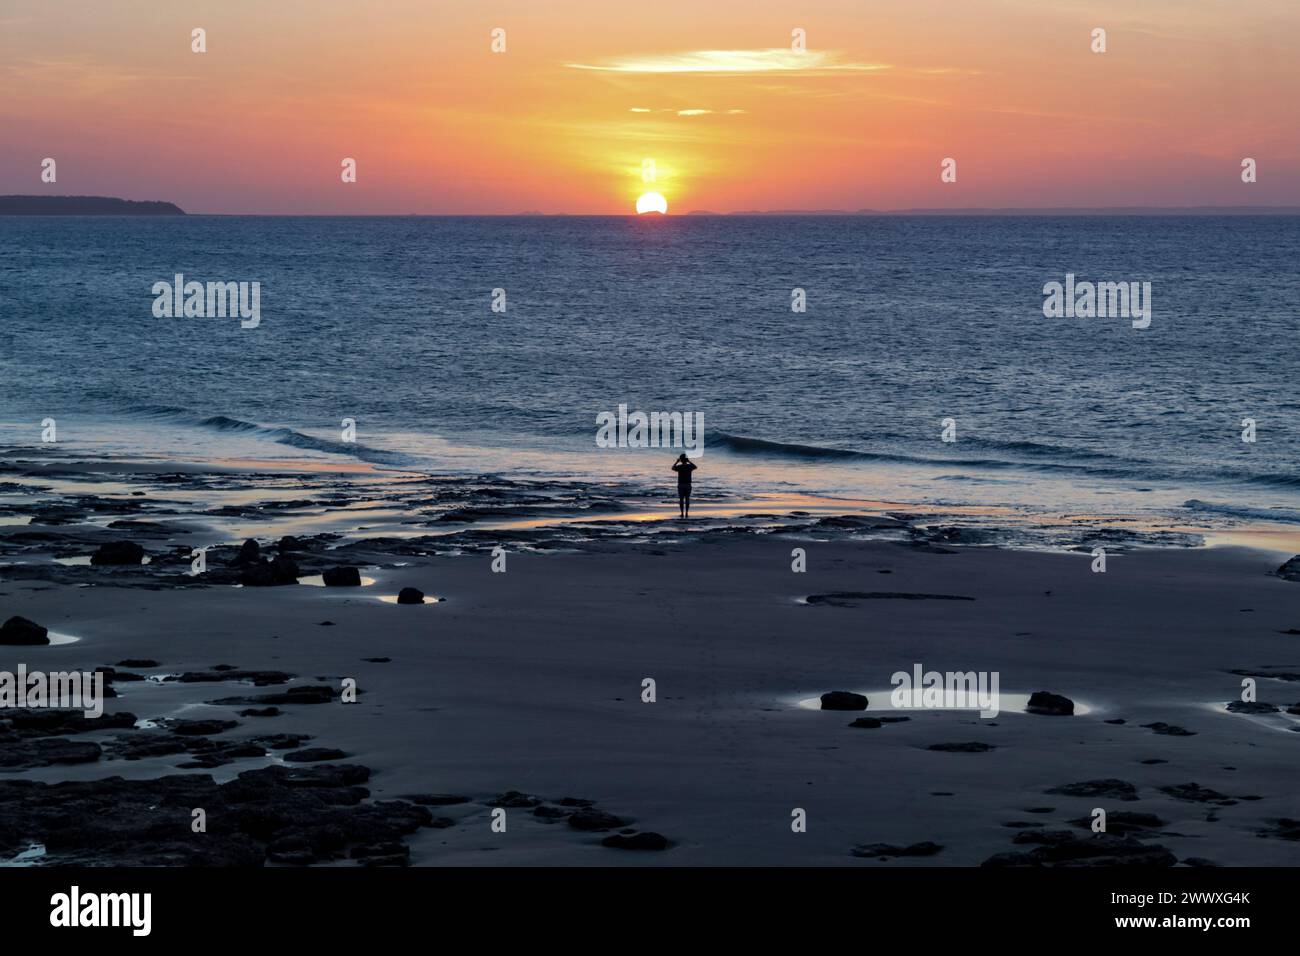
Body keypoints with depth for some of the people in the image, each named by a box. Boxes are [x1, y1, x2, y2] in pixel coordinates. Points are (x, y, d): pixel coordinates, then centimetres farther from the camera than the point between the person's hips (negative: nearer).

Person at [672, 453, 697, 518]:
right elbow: (695, 467, 20)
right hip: (688, 485, 1)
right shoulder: (689, 466, -5)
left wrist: (677, 462, 19)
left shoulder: (679, 467, -9)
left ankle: (682, 513, 2)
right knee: (687, 499, 7)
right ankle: (686, 513, 3)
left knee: (681, 499, 4)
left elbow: (673, 468, 13)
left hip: (681, 485, -1)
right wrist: (689, 461, 19)